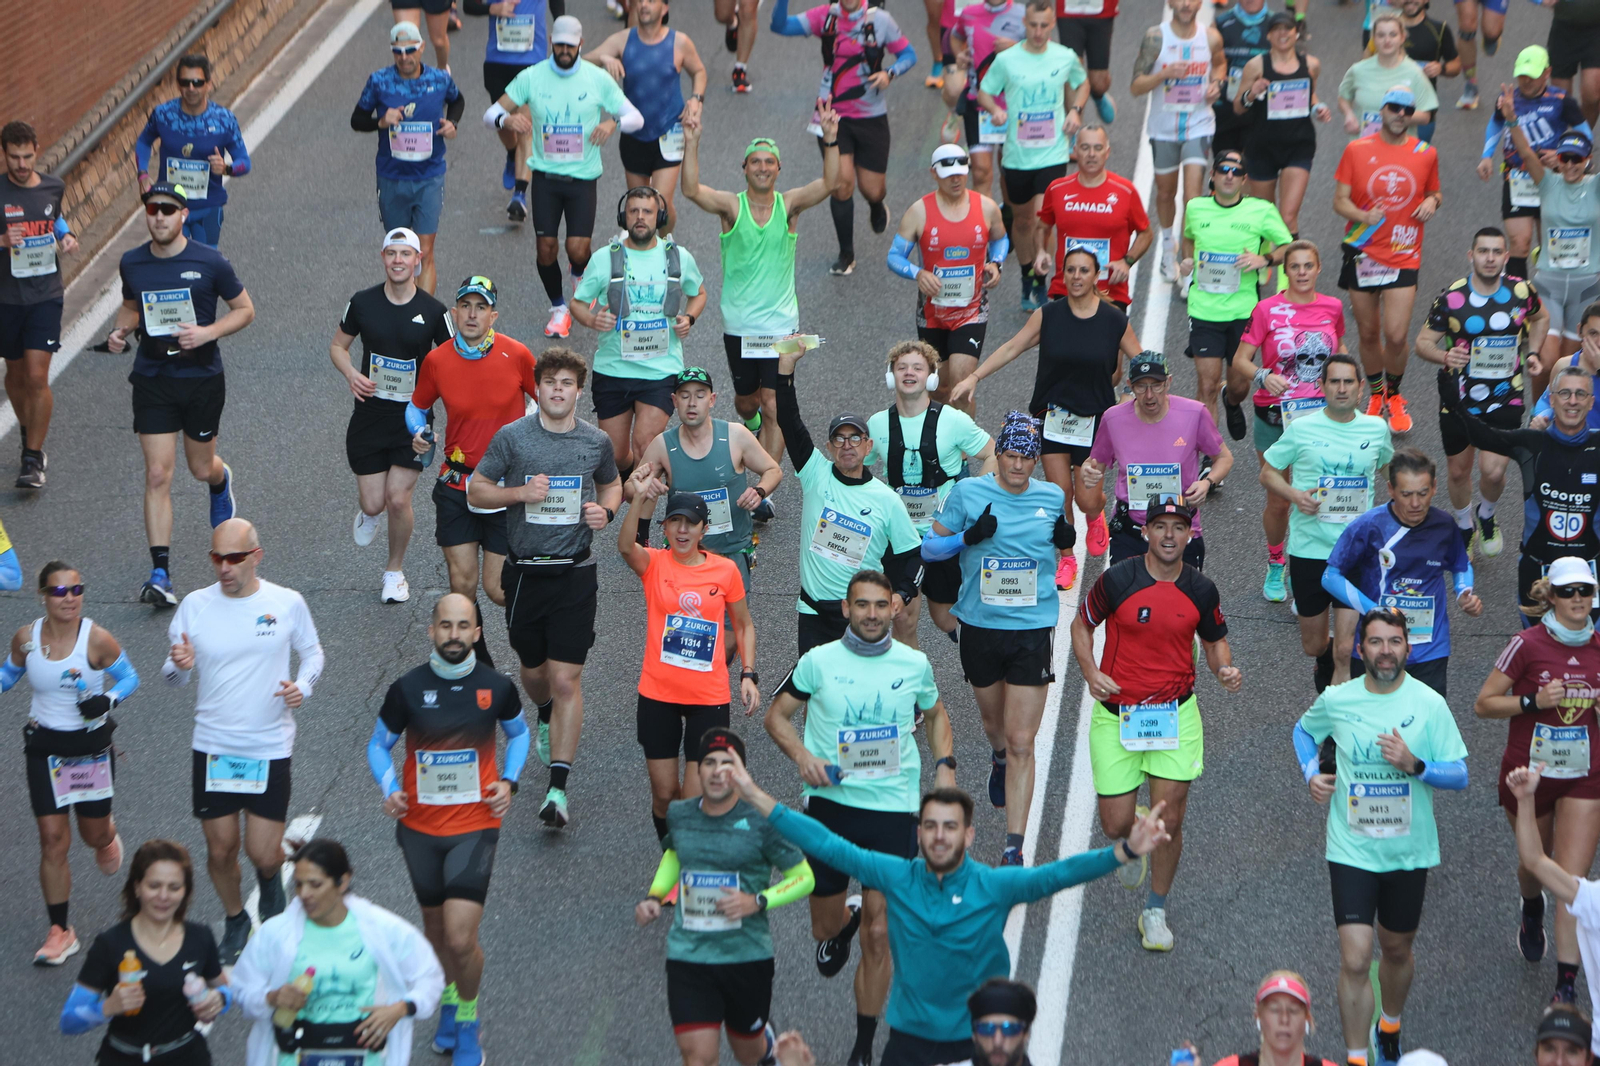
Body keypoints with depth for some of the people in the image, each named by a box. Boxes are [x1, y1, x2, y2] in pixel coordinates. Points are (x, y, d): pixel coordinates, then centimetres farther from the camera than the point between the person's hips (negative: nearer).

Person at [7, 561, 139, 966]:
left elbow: (129, 678, -3)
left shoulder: (97, 639, -16)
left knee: (94, 834, 13)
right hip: (44, 747, 1)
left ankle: (108, 837, 54)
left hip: (91, 746, -1)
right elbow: (9, 674, 12)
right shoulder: (26, 638, -7)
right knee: (53, 841, -3)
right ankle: (60, 932, 6)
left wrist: (108, 701, -22)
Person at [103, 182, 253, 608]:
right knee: (157, 475, -8)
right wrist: (120, 331, -3)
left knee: (201, 469, 14)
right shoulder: (131, 263, 0)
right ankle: (160, 573, -9)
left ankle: (222, 481, 55)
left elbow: (245, 310, 0)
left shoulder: (209, 262, -9)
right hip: (152, 380, 1)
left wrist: (208, 332, -17)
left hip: (202, 378, -1)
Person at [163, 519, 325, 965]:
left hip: (270, 748, -1)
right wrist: (179, 666, -21)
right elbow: (172, 678, 3)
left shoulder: (287, 603, -6)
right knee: (220, 850, 9)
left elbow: (312, 652, 11)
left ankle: (271, 878, 34)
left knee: (262, 853, -4)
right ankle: (235, 920, 36)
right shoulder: (195, 606, -4)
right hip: (212, 747, 1)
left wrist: (302, 686, -10)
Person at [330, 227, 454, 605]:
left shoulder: (433, 311, -6)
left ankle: (395, 571, 17)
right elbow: (338, 345, 11)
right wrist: (351, 374, -9)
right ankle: (368, 511, 40)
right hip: (369, 416, 1)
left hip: (413, 418, -1)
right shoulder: (362, 303, -2)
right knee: (373, 502, 0)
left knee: (398, 500, -7)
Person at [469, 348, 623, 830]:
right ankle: (546, 717, 53)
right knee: (534, 672, 16)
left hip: (574, 576, -1)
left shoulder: (597, 442, 2)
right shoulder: (511, 437, -3)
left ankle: (558, 788, -10)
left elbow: (612, 484, 21)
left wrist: (606, 510, -2)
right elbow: (476, 491, 3)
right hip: (524, 573, 1)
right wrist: (520, 492, -14)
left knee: (566, 680, -9)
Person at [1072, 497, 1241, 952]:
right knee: (1116, 824, 0)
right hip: (1116, 714, -1)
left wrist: (1225, 668, -8)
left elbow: (1215, 640, 13)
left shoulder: (1200, 590, -2)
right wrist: (1090, 672, -11)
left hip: (1176, 714, 1)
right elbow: (1082, 624, 5)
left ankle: (1155, 911, 17)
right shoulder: (1117, 580, -9)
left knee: (1169, 820, -3)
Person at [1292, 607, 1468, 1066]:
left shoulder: (1429, 704, -9)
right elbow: (1303, 731, 17)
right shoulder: (1336, 700, -5)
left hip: (1409, 851, 1)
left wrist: (1415, 766, -25)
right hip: (1351, 851, -1)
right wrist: (1311, 773, -1)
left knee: (1396, 950, 19)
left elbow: (1460, 775, -7)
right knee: (1355, 960, -10)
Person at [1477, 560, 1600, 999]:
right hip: (1529, 773, -2)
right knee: (1535, 862, 19)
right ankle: (1532, 913, 57)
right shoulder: (1528, 644, -13)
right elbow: (1483, 703, -10)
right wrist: (1533, 701, -22)